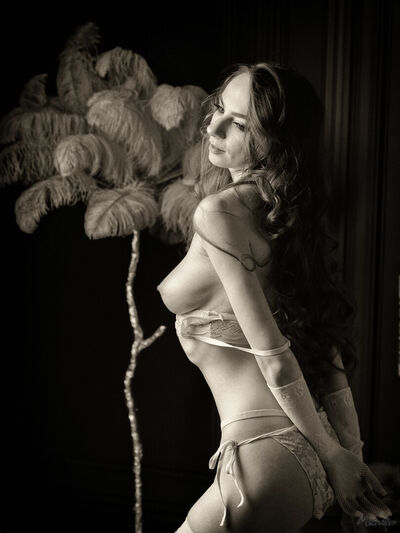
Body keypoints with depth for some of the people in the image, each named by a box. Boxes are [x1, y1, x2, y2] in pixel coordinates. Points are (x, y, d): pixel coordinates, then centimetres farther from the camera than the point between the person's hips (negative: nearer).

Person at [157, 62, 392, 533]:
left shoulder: (219, 212, -16)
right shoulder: (281, 211, 11)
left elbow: (272, 352, -16)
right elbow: (325, 339, 8)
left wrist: (334, 455, -8)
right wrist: (351, 450, 8)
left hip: (267, 453, -8)